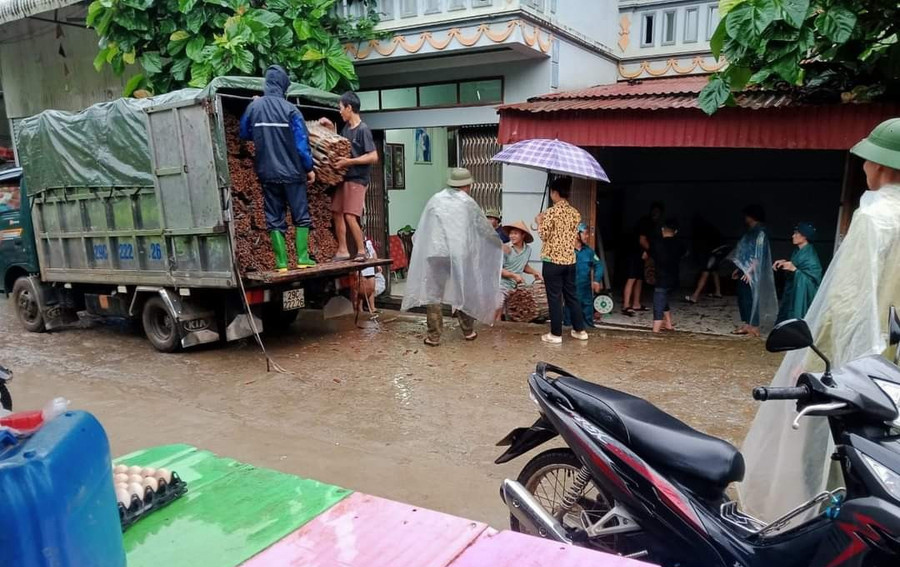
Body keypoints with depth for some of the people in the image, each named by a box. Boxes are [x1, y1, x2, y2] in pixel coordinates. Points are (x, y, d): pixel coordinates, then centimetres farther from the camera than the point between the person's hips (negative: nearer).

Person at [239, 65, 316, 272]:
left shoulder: (253, 107, 2)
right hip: (292, 172, -3)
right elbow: (301, 142, -9)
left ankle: (281, 262, 6)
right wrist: (309, 168, 1)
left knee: (274, 218, 7)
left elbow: (244, 134, 13)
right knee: (301, 215, 8)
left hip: (267, 173, 3)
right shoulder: (290, 109, -9)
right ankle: (302, 258, 5)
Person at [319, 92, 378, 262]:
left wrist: (349, 162, -20)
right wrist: (331, 128, 15)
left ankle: (362, 251, 1)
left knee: (350, 216, -12)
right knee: (338, 213, 7)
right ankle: (342, 250, 14)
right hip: (344, 178, 8)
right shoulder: (346, 127, 11)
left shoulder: (363, 130, -13)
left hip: (357, 179, -8)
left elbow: (373, 157, -18)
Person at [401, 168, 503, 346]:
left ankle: (434, 336, 8)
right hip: (459, 255, 0)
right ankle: (468, 331, 25)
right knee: (462, 291, 15)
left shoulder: (435, 199, 7)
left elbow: (422, 228, 9)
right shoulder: (468, 203, 5)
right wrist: (500, 244, 29)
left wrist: (416, 244, 26)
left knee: (432, 293, 7)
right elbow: (486, 228, 13)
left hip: (434, 253, 0)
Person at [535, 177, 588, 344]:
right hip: (570, 260, 6)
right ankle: (580, 330, 21)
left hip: (552, 261, -6)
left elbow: (544, 235, -10)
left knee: (555, 298, 1)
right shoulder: (575, 213, 6)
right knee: (571, 295, 15)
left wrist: (539, 222, 8)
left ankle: (556, 334, 6)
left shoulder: (551, 212, -13)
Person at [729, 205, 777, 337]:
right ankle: (746, 325, 16)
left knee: (751, 298, -6)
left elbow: (759, 254, -18)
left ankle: (754, 327, 0)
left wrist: (750, 271, -23)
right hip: (745, 271, 9)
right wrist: (739, 269, 21)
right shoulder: (751, 231, 15)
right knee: (743, 297, 10)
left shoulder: (760, 232, -12)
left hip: (752, 272, -9)